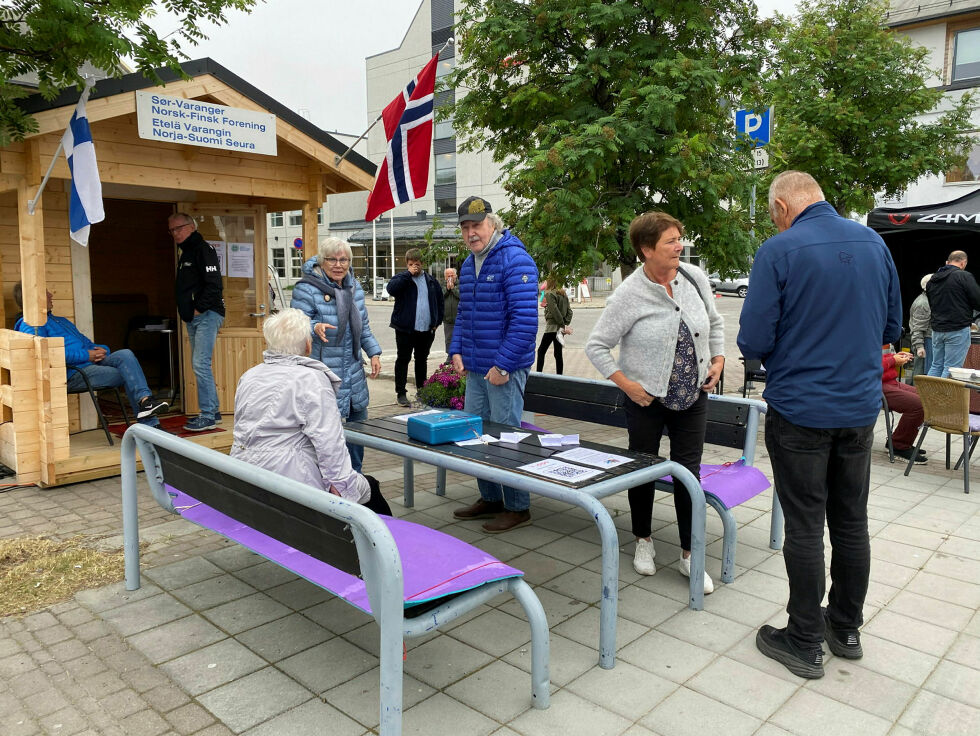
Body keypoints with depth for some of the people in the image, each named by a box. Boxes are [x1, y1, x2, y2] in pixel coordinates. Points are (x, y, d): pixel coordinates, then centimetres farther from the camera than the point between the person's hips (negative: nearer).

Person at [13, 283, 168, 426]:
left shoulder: (62, 321, 32)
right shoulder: (30, 325, 0)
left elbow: (86, 343, 30)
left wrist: (102, 350, 4)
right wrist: (86, 355, -17)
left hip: (91, 362, 8)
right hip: (72, 374, -8)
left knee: (125, 354, -19)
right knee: (126, 375, -20)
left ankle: (145, 400, -30)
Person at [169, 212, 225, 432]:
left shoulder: (203, 249, -9)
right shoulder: (186, 254, 21)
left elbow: (214, 284, -20)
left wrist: (198, 309, -16)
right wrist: (187, 312, 12)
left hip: (207, 315, -10)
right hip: (194, 319, 10)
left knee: (201, 364, -13)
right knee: (199, 365, 12)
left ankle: (208, 415, -8)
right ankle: (212, 411, 20)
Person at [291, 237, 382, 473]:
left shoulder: (354, 287, 10)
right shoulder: (306, 289, -12)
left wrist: (374, 352, 11)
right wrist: (315, 328, -32)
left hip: (353, 372, 8)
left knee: (358, 423, 17)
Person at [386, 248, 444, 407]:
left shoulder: (431, 281, 9)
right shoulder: (401, 278, -1)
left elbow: (439, 302, 16)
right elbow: (391, 288, -22)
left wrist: (437, 322, 10)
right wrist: (408, 274, -18)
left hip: (426, 330, 4)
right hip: (405, 329, -3)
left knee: (422, 361, 15)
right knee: (403, 360, 2)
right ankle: (400, 393, 7)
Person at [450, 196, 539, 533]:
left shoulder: (515, 260, -13)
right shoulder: (468, 265, 14)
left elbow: (525, 319, -20)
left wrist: (503, 365, -20)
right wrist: (457, 351, 10)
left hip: (505, 368, -9)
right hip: (474, 367, 9)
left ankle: (518, 508, 15)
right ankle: (490, 499, 30)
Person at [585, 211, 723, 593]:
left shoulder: (695, 278, -2)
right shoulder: (629, 294, -16)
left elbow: (715, 323, 15)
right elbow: (596, 345, -11)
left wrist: (718, 359, 3)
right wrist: (626, 384, -15)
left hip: (693, 395, 3)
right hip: (647, 398, -3)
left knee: (688, 471, 5)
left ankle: (689, 554, 19)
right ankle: (643, 541, 34)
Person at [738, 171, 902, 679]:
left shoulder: (780, 250, -15)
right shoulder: (874, 242, 3)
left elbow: (754, 342, -16)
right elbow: (892, 327, 12)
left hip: (800, 412, -5)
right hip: (861, 407, 6)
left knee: (805, 527, 5)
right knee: (851, 522, 16)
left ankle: (805, 642, 18)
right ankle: (846, 628, 32)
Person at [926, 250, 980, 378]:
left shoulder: (932, 280, 12)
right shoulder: (964, 276, -10)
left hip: (937, 329, 6)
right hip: (958, 329, -6)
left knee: (936, 366, 12)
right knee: (951, 368, -4)